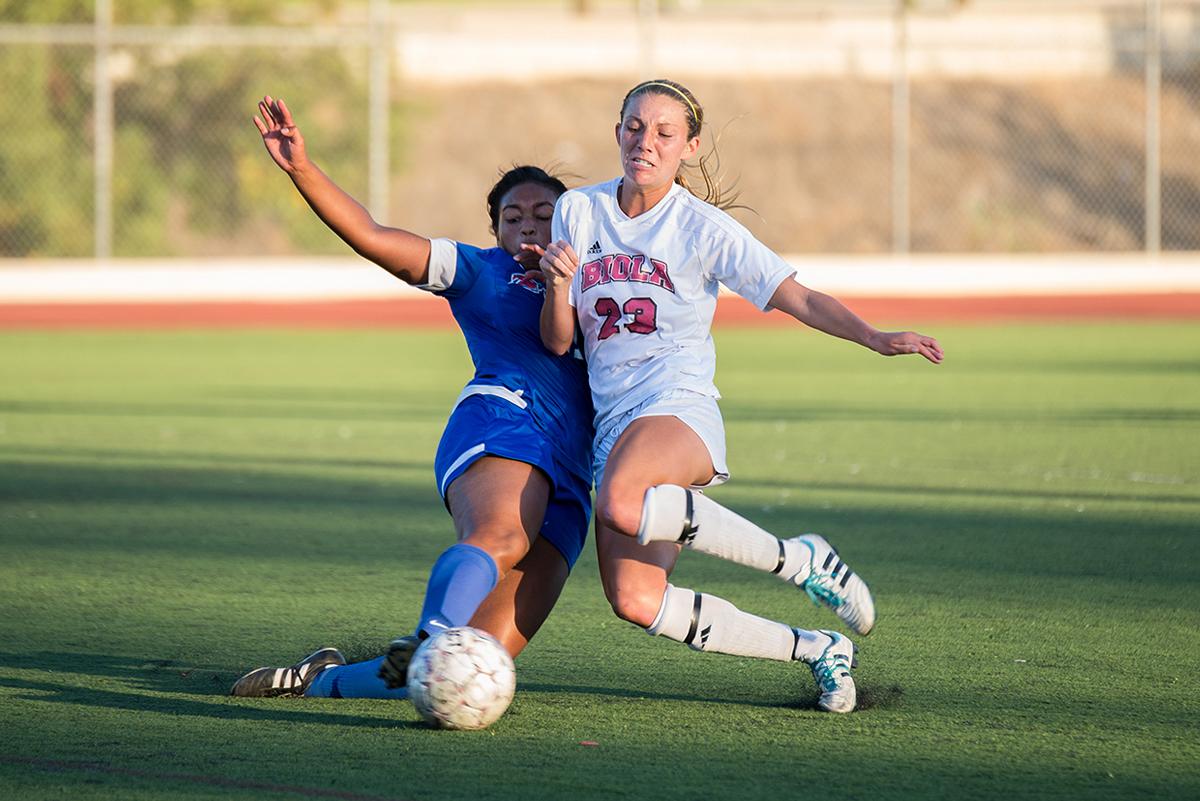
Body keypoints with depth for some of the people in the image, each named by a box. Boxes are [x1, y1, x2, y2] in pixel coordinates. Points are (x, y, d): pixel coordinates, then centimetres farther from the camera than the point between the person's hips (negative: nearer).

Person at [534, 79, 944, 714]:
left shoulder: (702, 227, -1)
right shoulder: (577, 212, 8)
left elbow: (798, 298, -4)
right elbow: (557, 341, 10)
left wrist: (873, 337, -20)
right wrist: (557, 284, -11)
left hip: (680, 410, -4)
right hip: (612, 419, 5)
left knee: (621, 504, -39)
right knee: (635, 602, -15)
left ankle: (801, 561, -21)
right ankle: (816, 649, 2)